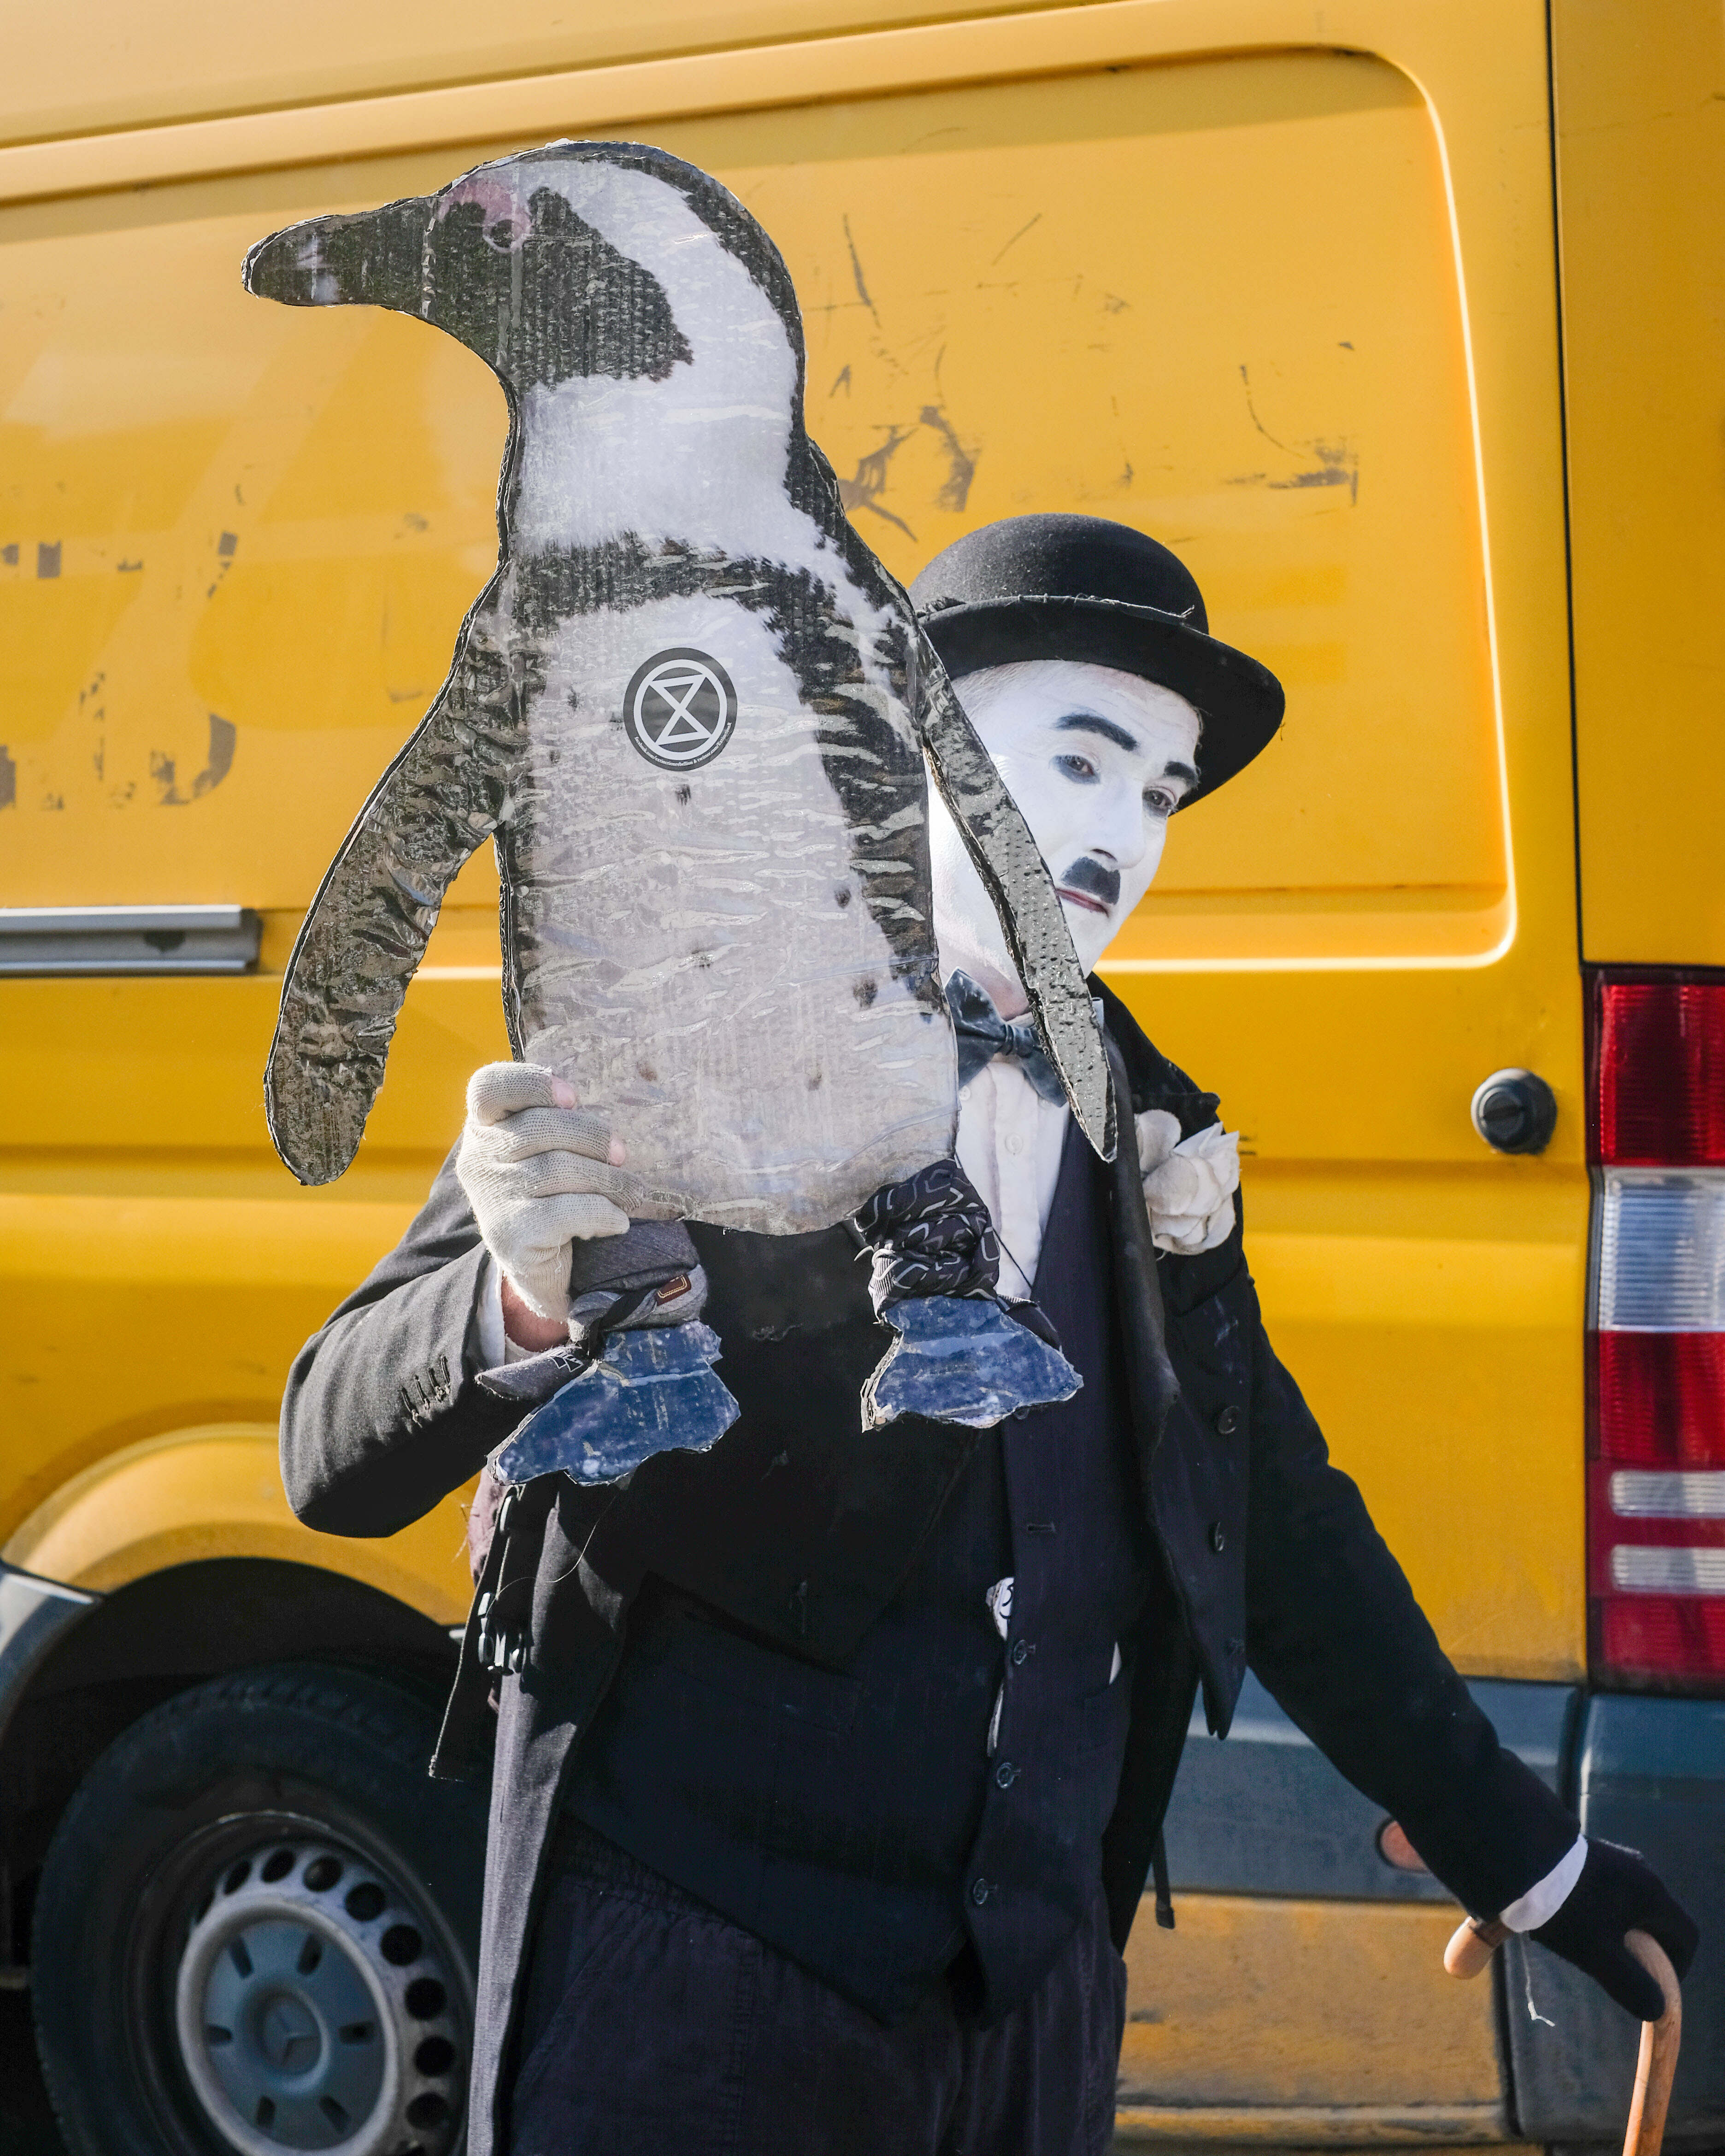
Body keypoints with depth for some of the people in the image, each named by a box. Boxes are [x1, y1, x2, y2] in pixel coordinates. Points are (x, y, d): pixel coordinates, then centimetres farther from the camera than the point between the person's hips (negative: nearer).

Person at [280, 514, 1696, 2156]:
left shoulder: (1146, 1136, 12)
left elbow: (1286, 1527, 20)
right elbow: (336, 1458, -11)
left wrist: (1523, 1858, 22)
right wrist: (526, 1295, -32)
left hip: (1038, 1987, 5)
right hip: (692, 1961, -5)